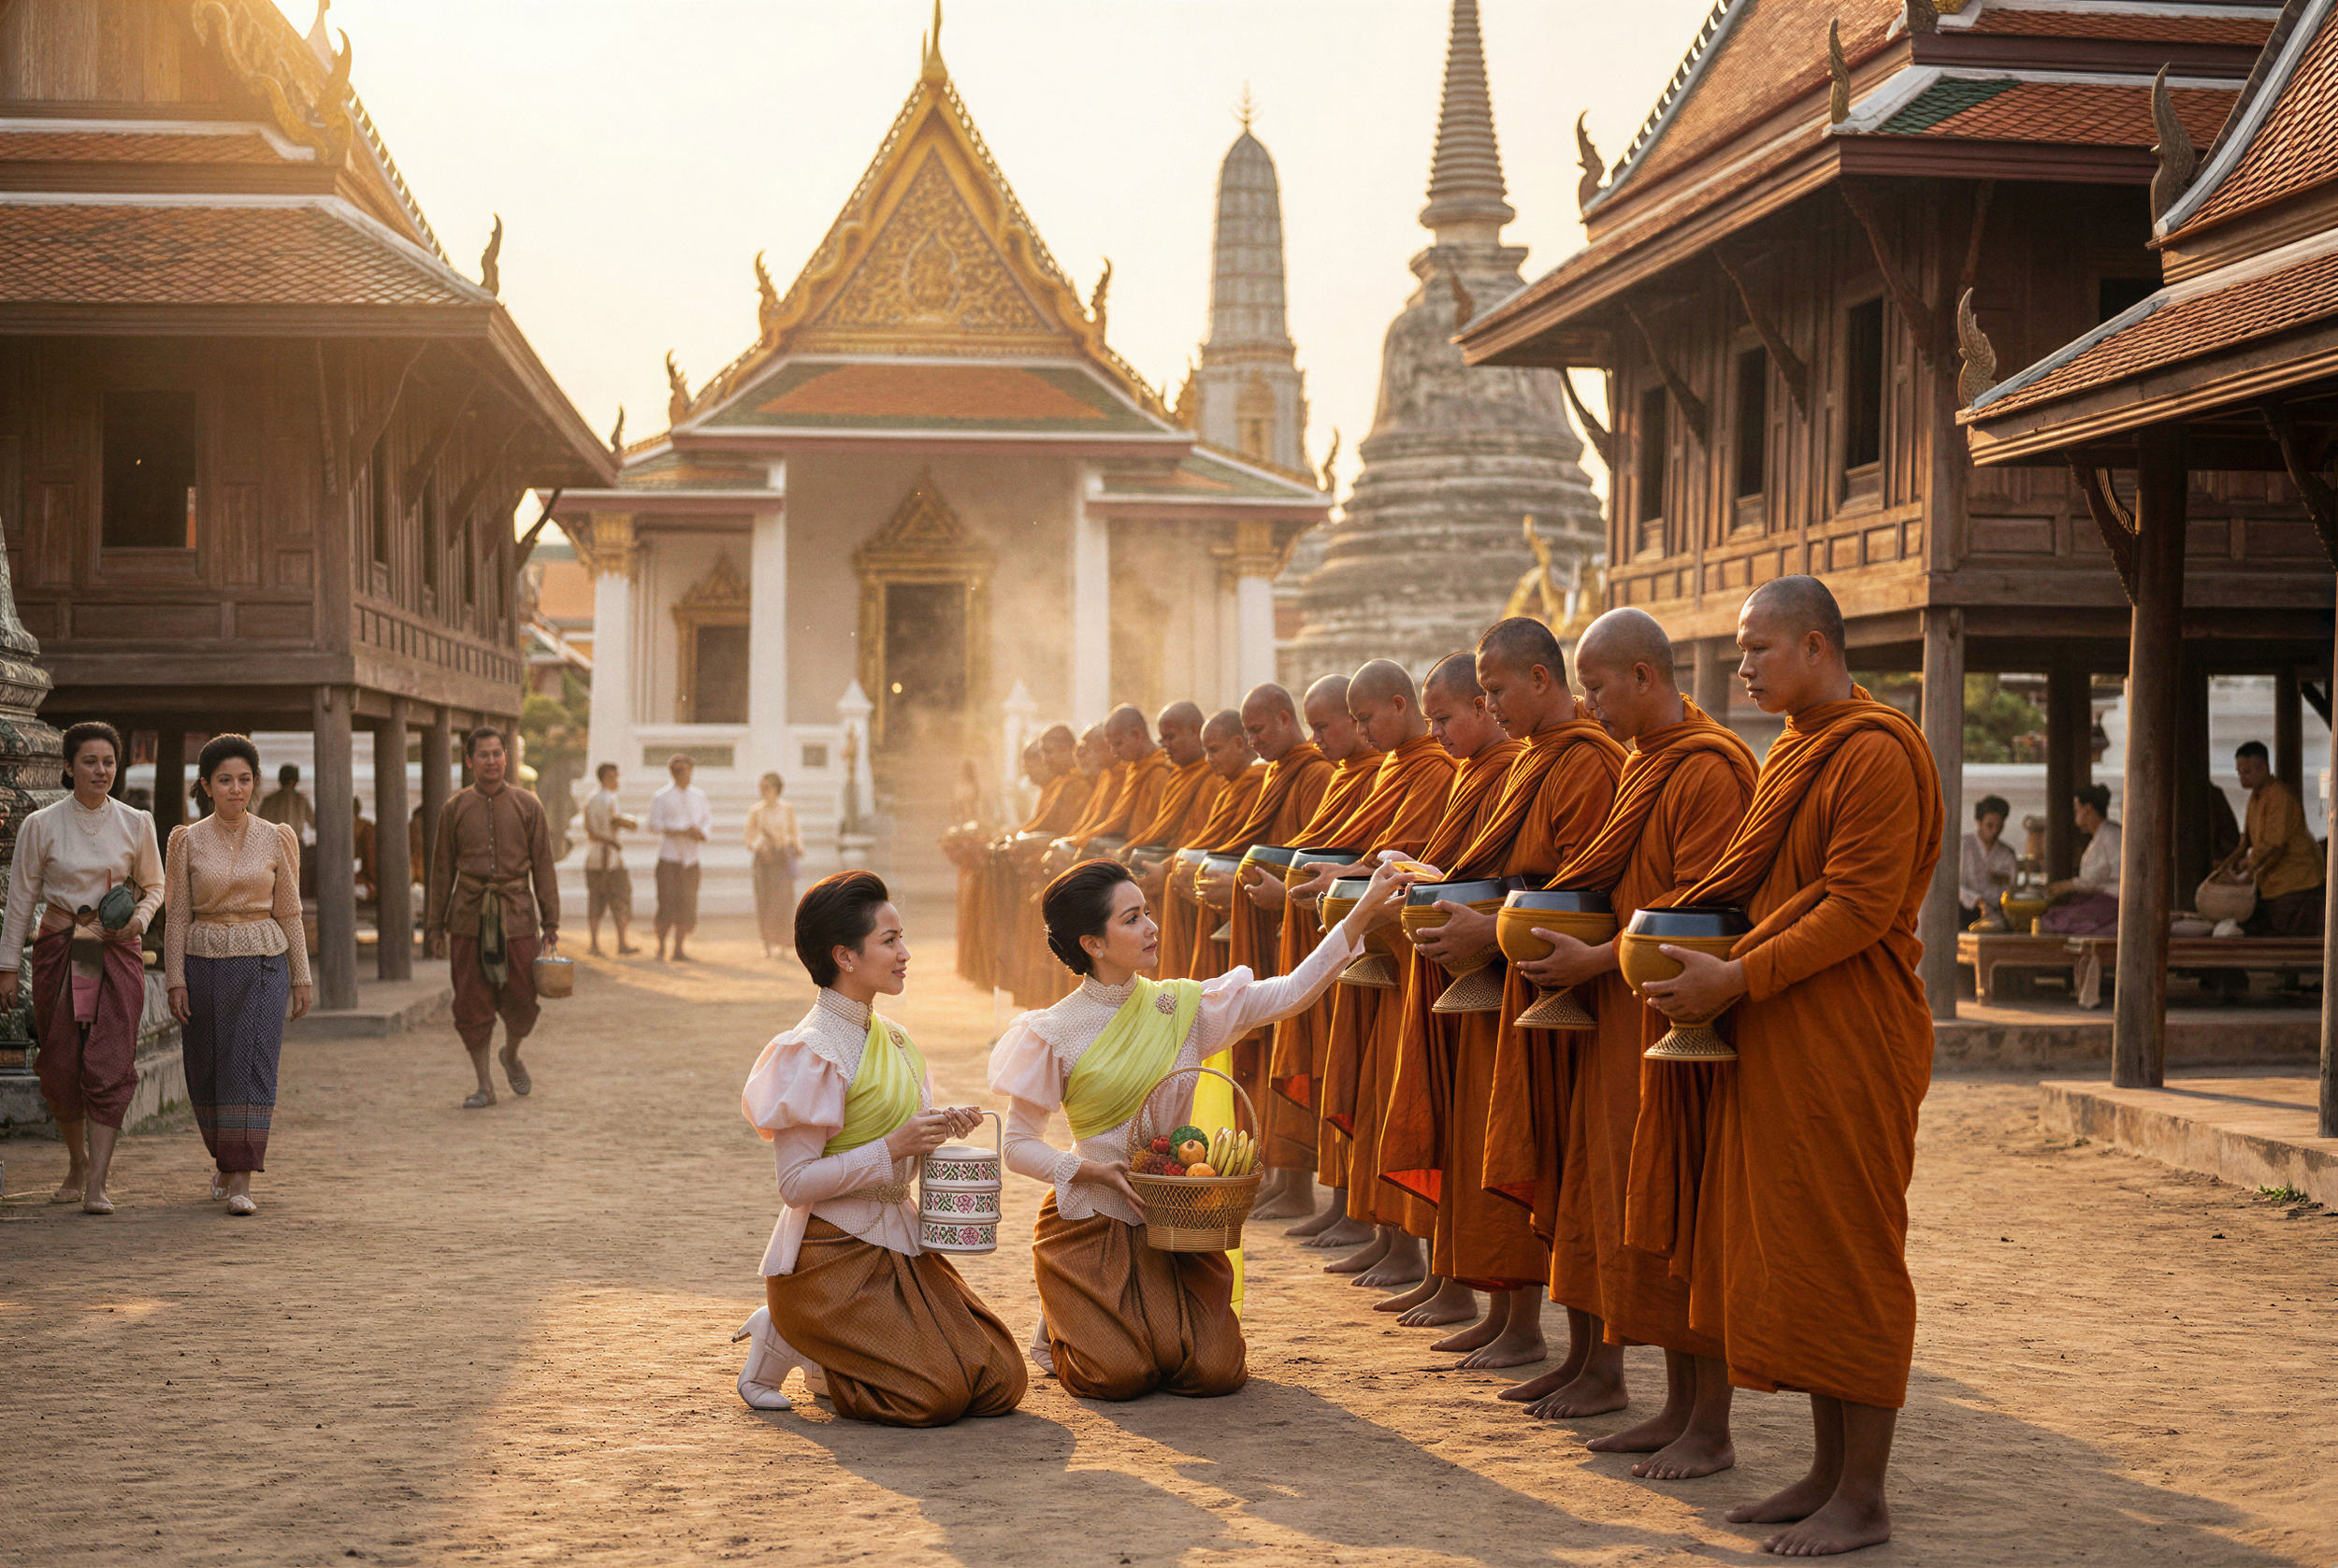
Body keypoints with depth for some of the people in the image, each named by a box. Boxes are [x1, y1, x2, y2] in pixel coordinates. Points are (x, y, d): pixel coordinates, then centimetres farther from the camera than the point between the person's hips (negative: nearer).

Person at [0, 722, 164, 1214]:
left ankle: (97, 1185, -11)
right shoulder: (41, 825, -1)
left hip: (117, 953, 0)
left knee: (110, 1065, -10)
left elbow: (154, 886, 16)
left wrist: (140, 917, -5)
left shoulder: (136, 824, 3)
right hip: (58, 951, 0)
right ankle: (77, 1160, 29)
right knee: (60, 1066, 4)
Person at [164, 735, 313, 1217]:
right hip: (204, 964, 1)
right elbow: (176, 915, 2)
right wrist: (175, 981, -4)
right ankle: (225, 1160, 34)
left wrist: (301, 977, 5)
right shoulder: (187, 841, 2)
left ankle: (240, 1183, -12)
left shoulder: (276, 840, 3)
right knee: (206, 1070, 8)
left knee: (253, 1067, -11)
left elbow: (289, 913, 7)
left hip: (262, 964, -1)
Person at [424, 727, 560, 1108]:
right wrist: (435, 926, 6)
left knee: (520, 1002, -1)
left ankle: (511, 1055, 31)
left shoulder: (527, 806, 4)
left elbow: (543, 865, 5)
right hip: (468, 918, 0)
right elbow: (442, 869, 9)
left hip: (515, 916, 0)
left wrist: (550, 922, 0)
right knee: (472, 1005, 0)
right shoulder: (455, 808, 5)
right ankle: (485, 1086, 12)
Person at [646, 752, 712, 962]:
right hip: (668, 857, -4)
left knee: (687, 904, 1)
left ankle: (678, 950, 10)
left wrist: (702, 832, -4)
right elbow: (655, 824, -10)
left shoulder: (699, 796, 14)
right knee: (667, 901, -9)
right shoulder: (662, 797, -1)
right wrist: (684, 830, -17)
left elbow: (708, 819, 19)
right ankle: (661, 948, 3)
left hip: (690, 858, 4)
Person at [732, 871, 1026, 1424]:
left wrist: (941, 1125, 1)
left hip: (898, 1244, 8)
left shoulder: (890, 1037, 10)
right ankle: (784, 1339, 3)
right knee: (935, 1395, -18)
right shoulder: (814, 1052, -17)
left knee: (1000, 1383, -1)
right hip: (831, 1253, -8)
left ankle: (826, 1362, 15)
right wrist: (892, 1147, -23)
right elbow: (796, 1184, -19)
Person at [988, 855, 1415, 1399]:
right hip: (1091, 1224, -4)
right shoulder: (1055, 1035, -10)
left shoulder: (1182, 1007, 0)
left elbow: (1291, 992, -5)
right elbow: (1019, 1146, -5)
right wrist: (1093, 1170, -21)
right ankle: (1063, 1329, 17)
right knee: (1121, 1375, -17)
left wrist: (1365, 911, -12)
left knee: (1216, 1370, -10)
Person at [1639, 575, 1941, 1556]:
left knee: (1848, 1256, -4)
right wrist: (1667, 948, 10)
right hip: (1780, 1037, 9)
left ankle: (1863, 1499, 4)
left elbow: (1858, 909, -20)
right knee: (1787, 1247, 11)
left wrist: (1738, 979, -21)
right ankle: (1828, 1471, 20)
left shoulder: (1877, 753, -14)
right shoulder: (1792, 753, 17)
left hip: (1848, 1042, -9)